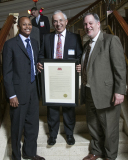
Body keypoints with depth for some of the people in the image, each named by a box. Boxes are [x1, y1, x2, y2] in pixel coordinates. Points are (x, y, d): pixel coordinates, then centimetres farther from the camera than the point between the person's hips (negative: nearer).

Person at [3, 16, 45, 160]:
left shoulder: (34, 43, 12)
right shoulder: (10, 44, -8)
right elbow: (7, 72, -10)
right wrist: (11, 95, -13)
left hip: (33, 90, 6)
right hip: (19, 91, -6)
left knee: (33, 124, 15)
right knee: (17, 126, 8)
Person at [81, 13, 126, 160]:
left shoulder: (111, 40, -9)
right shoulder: (87, 45, 14)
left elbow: (120, 68, -15)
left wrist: (119, 91, -20)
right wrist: (84, 89, 9)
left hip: (106, 93, -7)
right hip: (89, 93, 7)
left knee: (109, 128, 8)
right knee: (93, 126, 21)